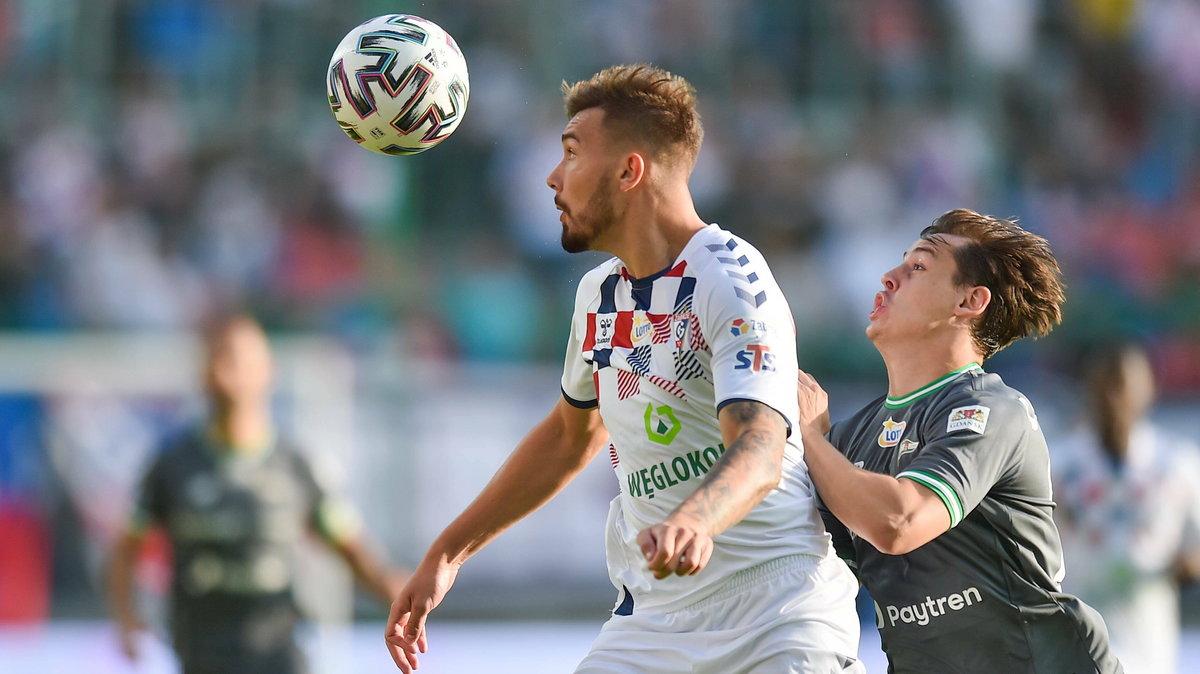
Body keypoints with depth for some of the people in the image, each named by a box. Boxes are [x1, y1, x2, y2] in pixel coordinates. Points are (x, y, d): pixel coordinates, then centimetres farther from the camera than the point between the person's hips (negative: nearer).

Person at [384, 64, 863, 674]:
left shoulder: (731, 282, -15)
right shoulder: (599, 292, 10)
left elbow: (759, 451, -30)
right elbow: (571, 433, 27)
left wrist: (692, 522, -52)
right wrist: (449, 553, 26)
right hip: (646, 623, 7)